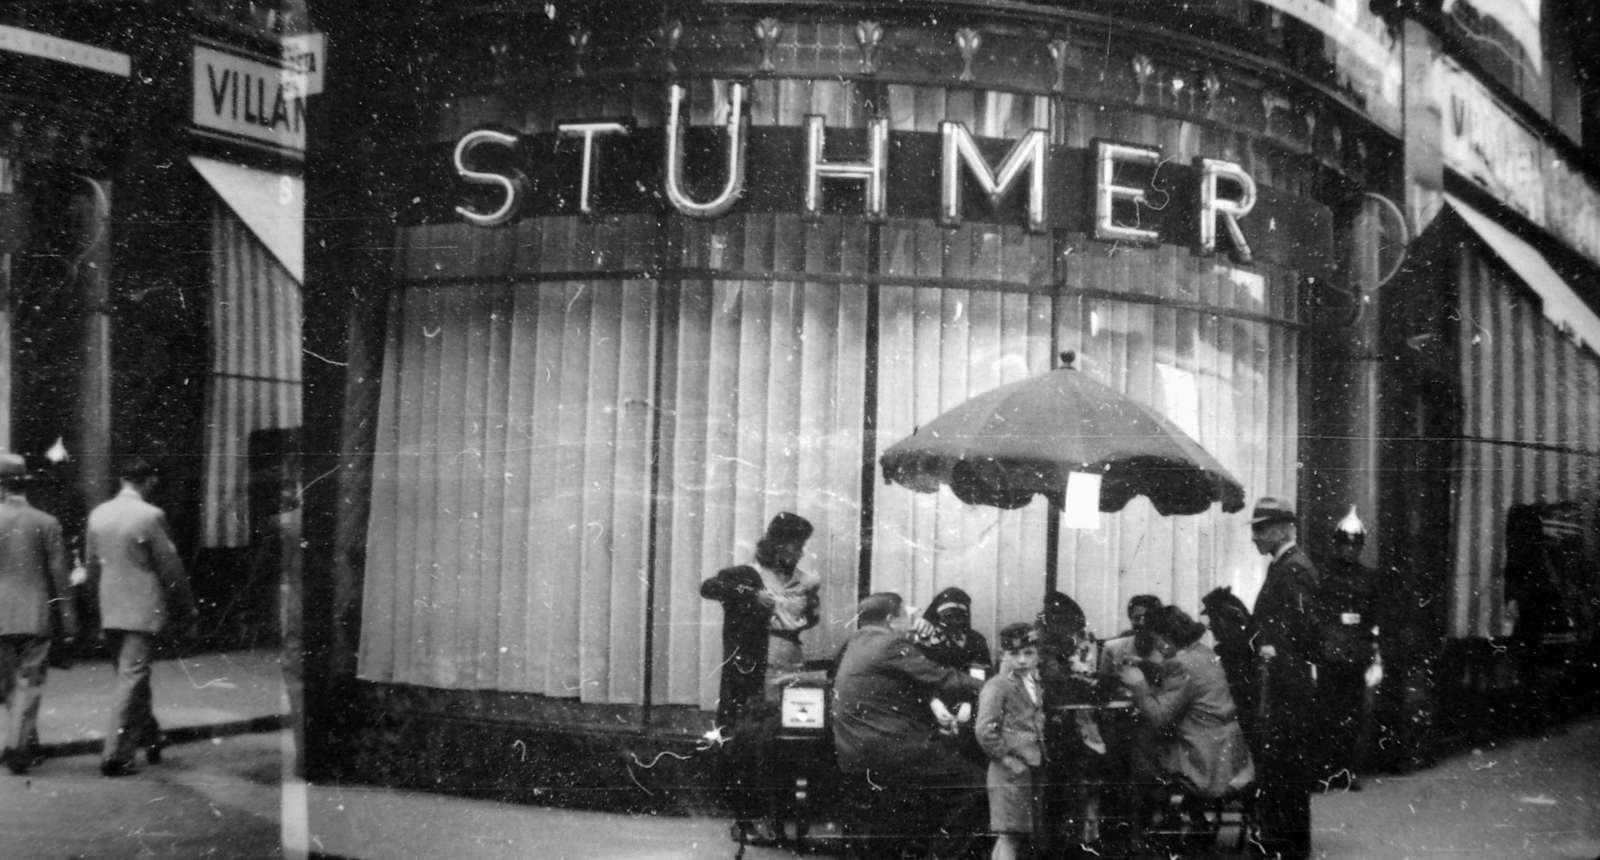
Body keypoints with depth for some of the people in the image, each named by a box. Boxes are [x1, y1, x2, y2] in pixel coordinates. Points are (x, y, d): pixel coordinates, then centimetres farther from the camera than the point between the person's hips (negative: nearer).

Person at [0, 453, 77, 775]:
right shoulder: (47, 523, -3)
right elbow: (59, 575, -2)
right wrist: (69, 622, 3)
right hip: (36, 616, -1)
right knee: (29, 684, 5)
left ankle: (28, 745, 19)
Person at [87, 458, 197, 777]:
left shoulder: (98, 514, 4)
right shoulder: (150, 516, -14)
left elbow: (92, 565, 12)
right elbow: (171, 569, -10)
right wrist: (187, 613, -1)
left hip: (110, 611, 7)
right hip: (143, 611, -6)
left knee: (132, 675, 19)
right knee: (132, 677, -3)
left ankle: (150, 739, 34)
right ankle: (115, 755, -5)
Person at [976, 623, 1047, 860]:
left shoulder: (1034, 686, 17)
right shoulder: (997, 687, -9)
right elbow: (985, 732, -17)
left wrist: (1042, 761, 13)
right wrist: (1008, 760, -15)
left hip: (1032, 775, 8)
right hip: (1010, 776, -8)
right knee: (1009, 837, -11)